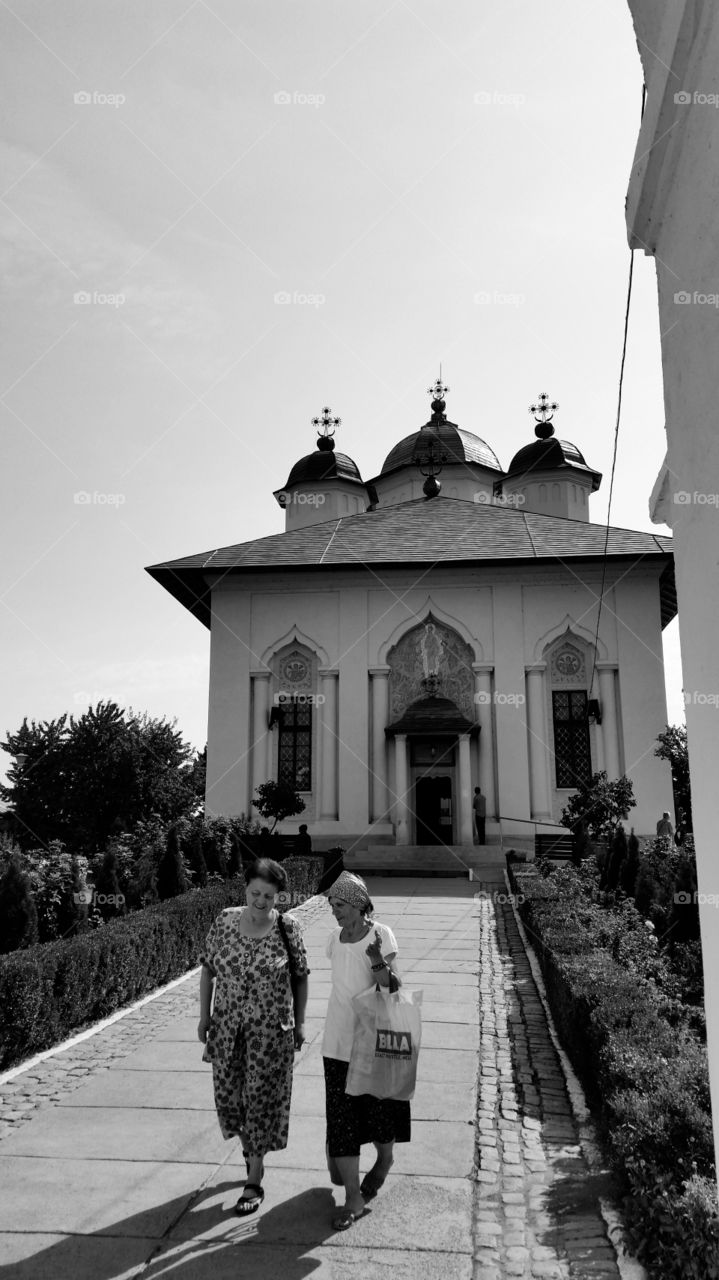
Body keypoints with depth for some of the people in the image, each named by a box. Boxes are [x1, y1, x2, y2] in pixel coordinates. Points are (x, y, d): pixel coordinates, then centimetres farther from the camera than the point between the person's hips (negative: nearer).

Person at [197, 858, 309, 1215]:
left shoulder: (288, 929, -11)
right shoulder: (224, 921, -6)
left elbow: (300, 978, -1)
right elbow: (208, 970, 4)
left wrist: (299, 1024, 2)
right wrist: (204, 1016, 2)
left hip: (270, 1031, -3)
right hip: (227, 1026, 3)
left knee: (261, 1098, 4)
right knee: (228, 1094, 14)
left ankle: (254, 1182, 20)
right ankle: (248, 1149, 44)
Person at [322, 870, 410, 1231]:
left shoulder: (381, 935, -14)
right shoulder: (335, 938, 0)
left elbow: (393, 988, -16)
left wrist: (377, 962, -33)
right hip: (339, 1042, 4)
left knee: (378, 1107, 12)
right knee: (340, 1117, 2)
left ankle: (384, 1160, 43)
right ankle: (353, 1198, 15)